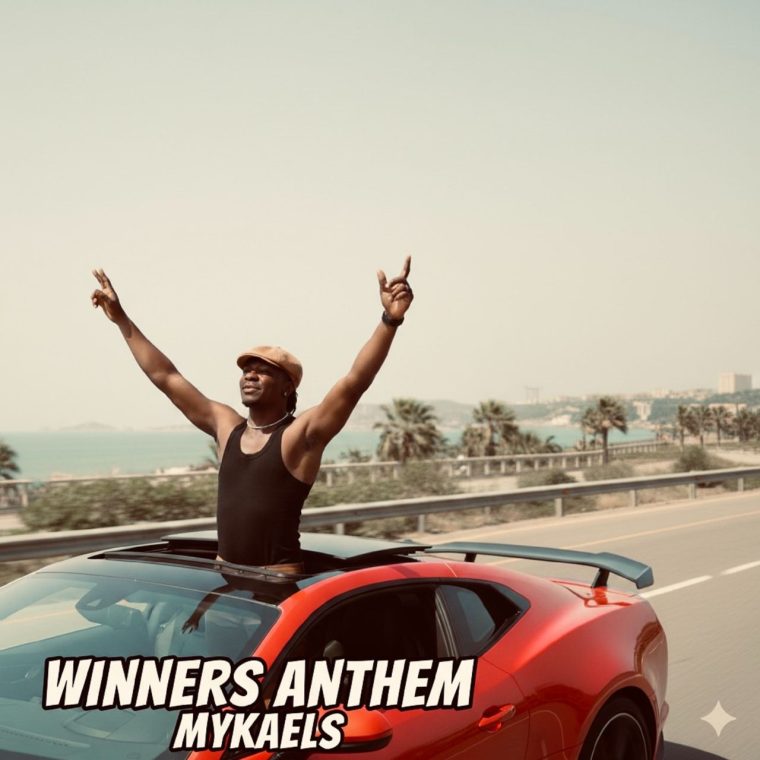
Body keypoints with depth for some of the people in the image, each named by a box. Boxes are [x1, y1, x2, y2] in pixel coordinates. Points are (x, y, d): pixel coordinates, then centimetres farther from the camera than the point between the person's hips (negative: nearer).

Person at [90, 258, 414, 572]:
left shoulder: (301, 434, -7)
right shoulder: (226, 427, 10)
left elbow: (355, 381, -20)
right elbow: (165, 377, 15)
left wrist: (390, 321, -32)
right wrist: (121, 319, 16)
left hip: (277, 579, -6)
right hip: (222, 574, 6)